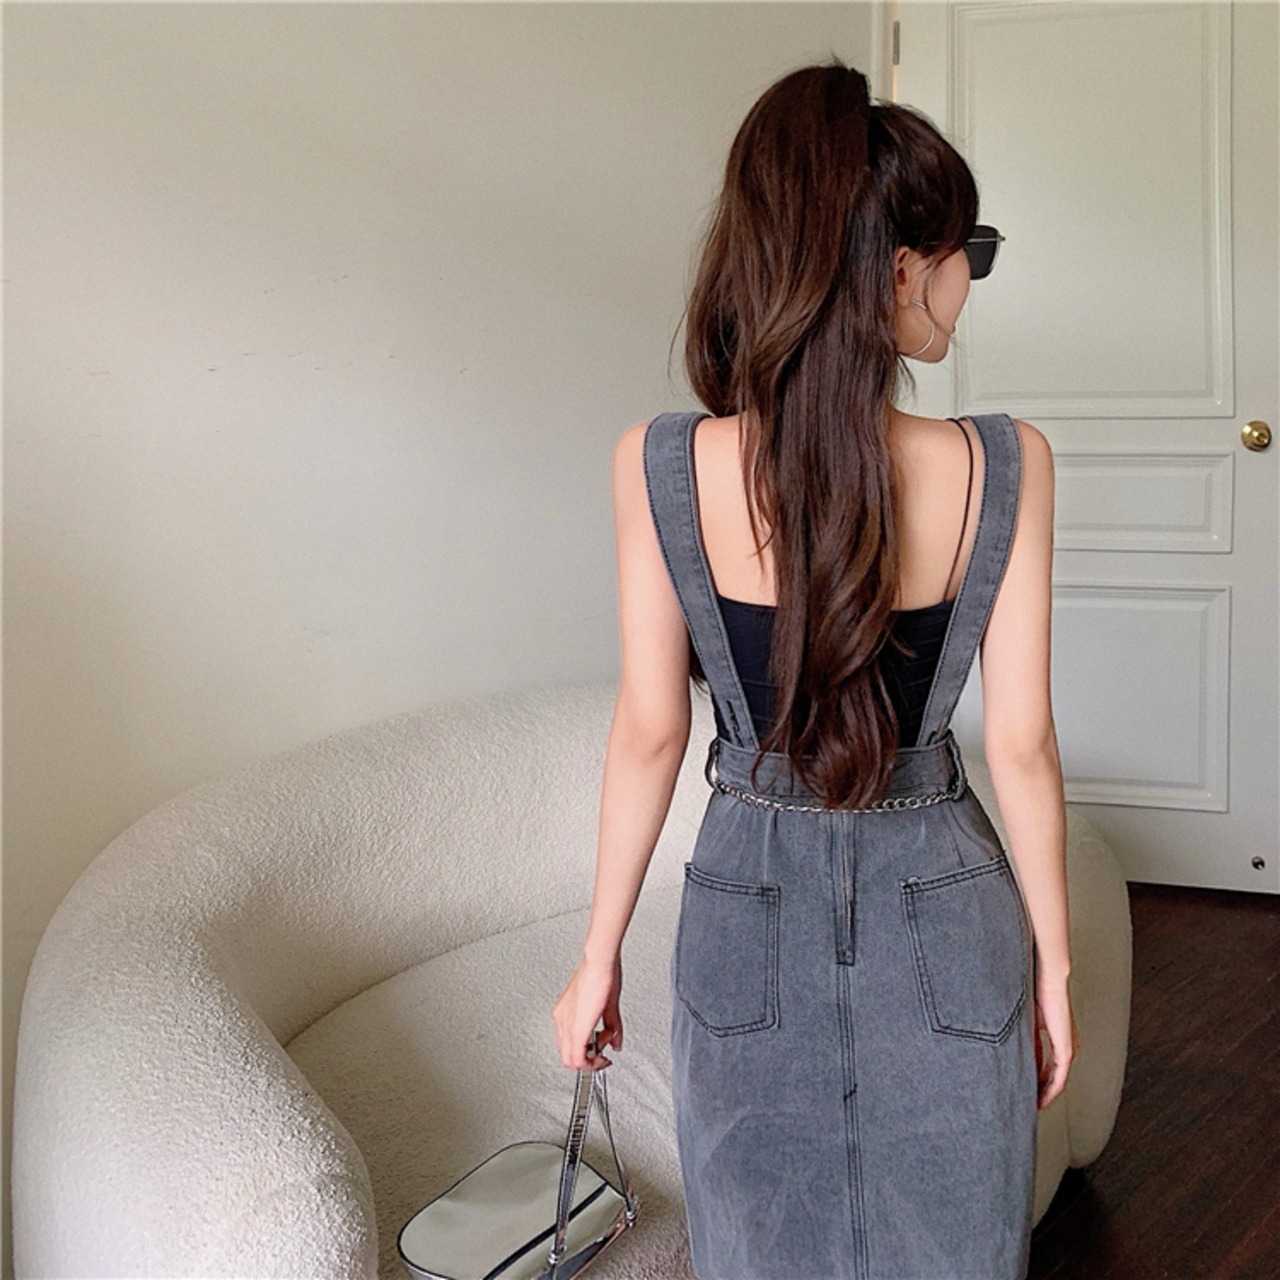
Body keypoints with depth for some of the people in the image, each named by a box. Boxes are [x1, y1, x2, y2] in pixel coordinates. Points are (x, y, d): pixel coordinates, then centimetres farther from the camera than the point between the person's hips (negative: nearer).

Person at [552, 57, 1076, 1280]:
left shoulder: (658, 465, -14)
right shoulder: (1004, 466, -16)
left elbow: (650, 731, -9)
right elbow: (1020, 743, -10)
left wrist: (600, 951, 3)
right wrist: (1052, 961, 4)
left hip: (749, 918, 1)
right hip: (943, 920, 0)